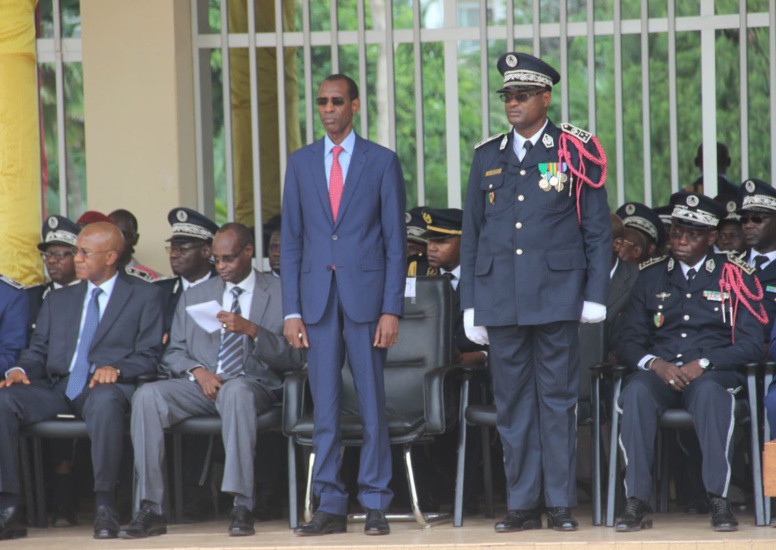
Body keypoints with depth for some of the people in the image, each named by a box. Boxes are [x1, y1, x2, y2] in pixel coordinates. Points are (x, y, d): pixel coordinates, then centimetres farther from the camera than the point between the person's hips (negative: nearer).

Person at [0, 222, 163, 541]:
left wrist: (116, 368, -17)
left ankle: (104, 505, -36)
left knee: (105, 401, -42)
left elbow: (148, 356, 4)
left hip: (105, 386, -4)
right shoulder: (57, 300, 26)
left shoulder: (144, 296, 12)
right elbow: (38, 350, 20)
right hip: (57, 389, 4)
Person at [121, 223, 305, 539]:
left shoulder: (280, 295, 7)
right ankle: (150, 510, -28)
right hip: (202, 384, 3)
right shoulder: (194, 296, 19)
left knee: (236, 391, -41)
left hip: (255, 385, -3)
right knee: (147, 396, -27)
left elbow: (295, 359, -2)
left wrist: (252, 330, -17)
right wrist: (197, 371, -8)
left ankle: (242, 507, -41)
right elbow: (173, 353, 15)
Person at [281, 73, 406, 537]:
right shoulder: (301, 163, 11)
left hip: (365, 295, -2)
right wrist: (292, 310, 2)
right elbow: (291, 240, 10)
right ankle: (331, 506, 7)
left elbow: (396, 240, 0)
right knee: (324, 407, 3)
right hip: (317, 298, 3)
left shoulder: (382, 162, 3)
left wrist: (392, 310, -8)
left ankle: (376, 504, 6)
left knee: (372, 402, 0)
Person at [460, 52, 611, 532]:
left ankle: (561, 503, 5)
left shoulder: (575, 151, 3)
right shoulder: (488, 156, 12)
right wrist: (470, 304, 9)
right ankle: (522, 505, 9)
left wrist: (596, 294, -4)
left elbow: (598, 230, 3)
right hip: (501, 299, 3)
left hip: (556, 293, -3)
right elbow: (471, 234, 14)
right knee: (513, 402, 5)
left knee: (558, 398, 0)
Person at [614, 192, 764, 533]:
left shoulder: (733, 276, 8)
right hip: (660, 373, 2)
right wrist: (655, 364, -12)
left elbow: (751, 344, 1)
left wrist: (703, 364, -14)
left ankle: (719, 501, -39)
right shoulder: (651, 276, 15)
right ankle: (636, 502, -37)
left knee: (709, 392, -39)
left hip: (713, 374, -2)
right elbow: (629, 343, 11)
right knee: (636, 392, -33)